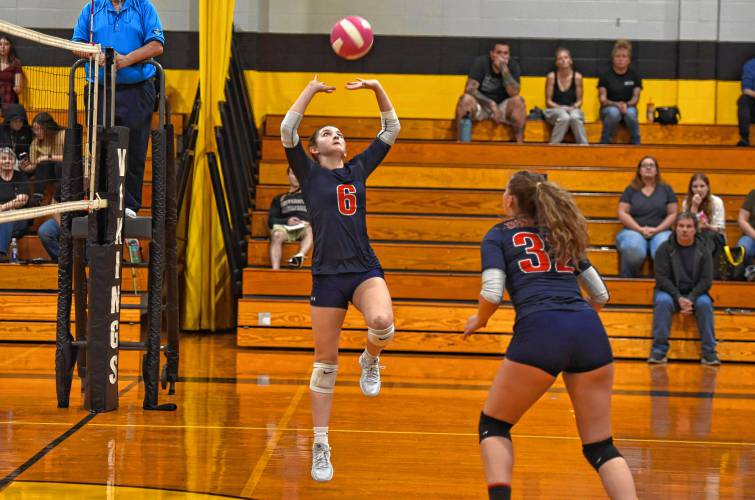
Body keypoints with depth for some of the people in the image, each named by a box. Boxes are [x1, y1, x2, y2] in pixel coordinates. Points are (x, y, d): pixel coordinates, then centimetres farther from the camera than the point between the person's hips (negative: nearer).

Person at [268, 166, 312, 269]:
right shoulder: (280, 199, 30)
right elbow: (271, 220, 17)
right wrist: (287, 221, -3)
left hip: (304, 227, -1)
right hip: (285, 227, 1)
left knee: (310, 230, -38)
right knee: (276, 234, -36)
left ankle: (300, 255, -66)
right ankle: (275, 271, -52)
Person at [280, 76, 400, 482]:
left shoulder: (360, 169, 15)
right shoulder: (309, 174, 7)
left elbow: (391, 130, 16)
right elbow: (287, 131, -6)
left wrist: (376, 87, 7)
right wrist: (312, 88, -3)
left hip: (365, 270, 2)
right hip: (327, 276, -2)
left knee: (382, 322, -31)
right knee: (325, 363, 2)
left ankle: (370, 361, 5)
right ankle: (320, 447, 11)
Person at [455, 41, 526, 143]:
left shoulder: (513, 65, -8)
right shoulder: (481, 62, -11)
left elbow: (514, 93, -20)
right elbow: (470, 89, -19)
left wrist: (504, 69, -29)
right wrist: (491, 104, -30)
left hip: (503, 107, 1)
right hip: (480, 105, -1)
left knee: (518, 101, -29)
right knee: (466, 99, -32)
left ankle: (520, 142, -23)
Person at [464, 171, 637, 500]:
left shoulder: (498, 236, 15)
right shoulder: (562, 235, 28)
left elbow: (492, 294, 0)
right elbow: (601, 294, 30)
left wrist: (478, 321, 20)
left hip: (539, 333, -4)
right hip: (590, 333, 4)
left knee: (493, 424, 17)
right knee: (600, 446, 11)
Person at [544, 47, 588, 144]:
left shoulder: (577, 77, 2)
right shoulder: (552, 77, -1)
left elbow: (579, 101, 7)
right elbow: (548, 101, 1)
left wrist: (573, 107, -14)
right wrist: (560, 107, -15)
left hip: (573, 110, 1)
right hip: (555, 110, -1)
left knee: (575, 117, -37)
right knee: (564, 117, -37)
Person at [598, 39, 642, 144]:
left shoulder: (634, 76, 6)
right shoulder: (605, 76, 1)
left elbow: (636, 97, -1)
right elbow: (602, 99, -6)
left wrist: (626, 105, -23)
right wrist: (617, 104, -24)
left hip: (628, 107, 1)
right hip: (609, 108, -1)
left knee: (631, 113, -36)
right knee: (613, 112, -38)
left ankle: (636, 144, -22)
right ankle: (604, 143, -26)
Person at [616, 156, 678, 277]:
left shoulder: (666, 189, 16)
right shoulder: (631, 190, 15)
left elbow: (673, 214, 10)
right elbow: (622, 213, 6)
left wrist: (657, 229, -6)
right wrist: (640, 229, -7)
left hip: (660, 231, 0)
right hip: (634, 231, 0)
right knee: (633, 252, -39)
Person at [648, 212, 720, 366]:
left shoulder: (703, 250, 2)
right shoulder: (665, 249, -2)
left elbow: (706, 280, -3)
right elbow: (662, 278, -8)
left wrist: (691, 299, -18)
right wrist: (679, 298, -21)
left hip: (695, 293, 1)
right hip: (669, 291, -1)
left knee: (704, 303, -31)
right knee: (663, 302, -34)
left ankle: (709, 352, -27)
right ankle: (659, 350, -31)